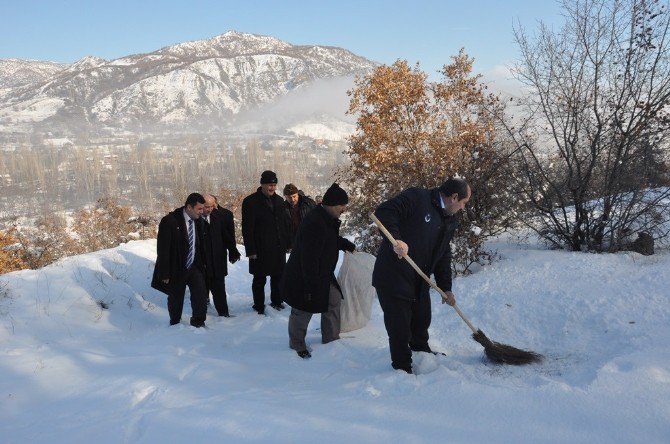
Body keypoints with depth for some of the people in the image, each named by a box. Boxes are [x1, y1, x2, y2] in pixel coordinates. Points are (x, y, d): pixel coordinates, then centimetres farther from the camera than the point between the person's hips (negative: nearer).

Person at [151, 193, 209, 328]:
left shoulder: (198, 221, 1)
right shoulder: (169, 221, -17)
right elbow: (163, 249, -16)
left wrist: (203, 263, 13)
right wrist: (164, 274, -17)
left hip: (194, 267, 4)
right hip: (176, 268, -4)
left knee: (201, 293, -15)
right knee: (175, 300, 11)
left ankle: (198, 321, 0)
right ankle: (175, 325, 32)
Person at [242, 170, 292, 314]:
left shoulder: (279, 201, 10)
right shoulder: (250, 202, -10)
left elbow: (285, 224, 15)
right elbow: (247, 229, -11)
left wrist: (288, 242, 9)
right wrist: (251, 250, -14)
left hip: (279, 248, 6)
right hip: (260, 249, -6)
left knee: (278, 277, 16)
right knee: (260, 279, 5)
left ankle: (276, 301, 32)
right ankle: (259, 306, 17)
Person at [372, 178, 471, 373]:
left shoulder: (450, 222, 11)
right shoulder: (416, 198, -15)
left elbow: (444, 256, 17)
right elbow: (384, 212, -24)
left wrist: (446, 288, 15)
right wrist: (396, 240, -34)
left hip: (420, 280, 8)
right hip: (393, 276, -8)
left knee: (422, 320, 23)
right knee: (400, 327, 1)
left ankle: (422, 352, 48)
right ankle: (402, 368, 19)